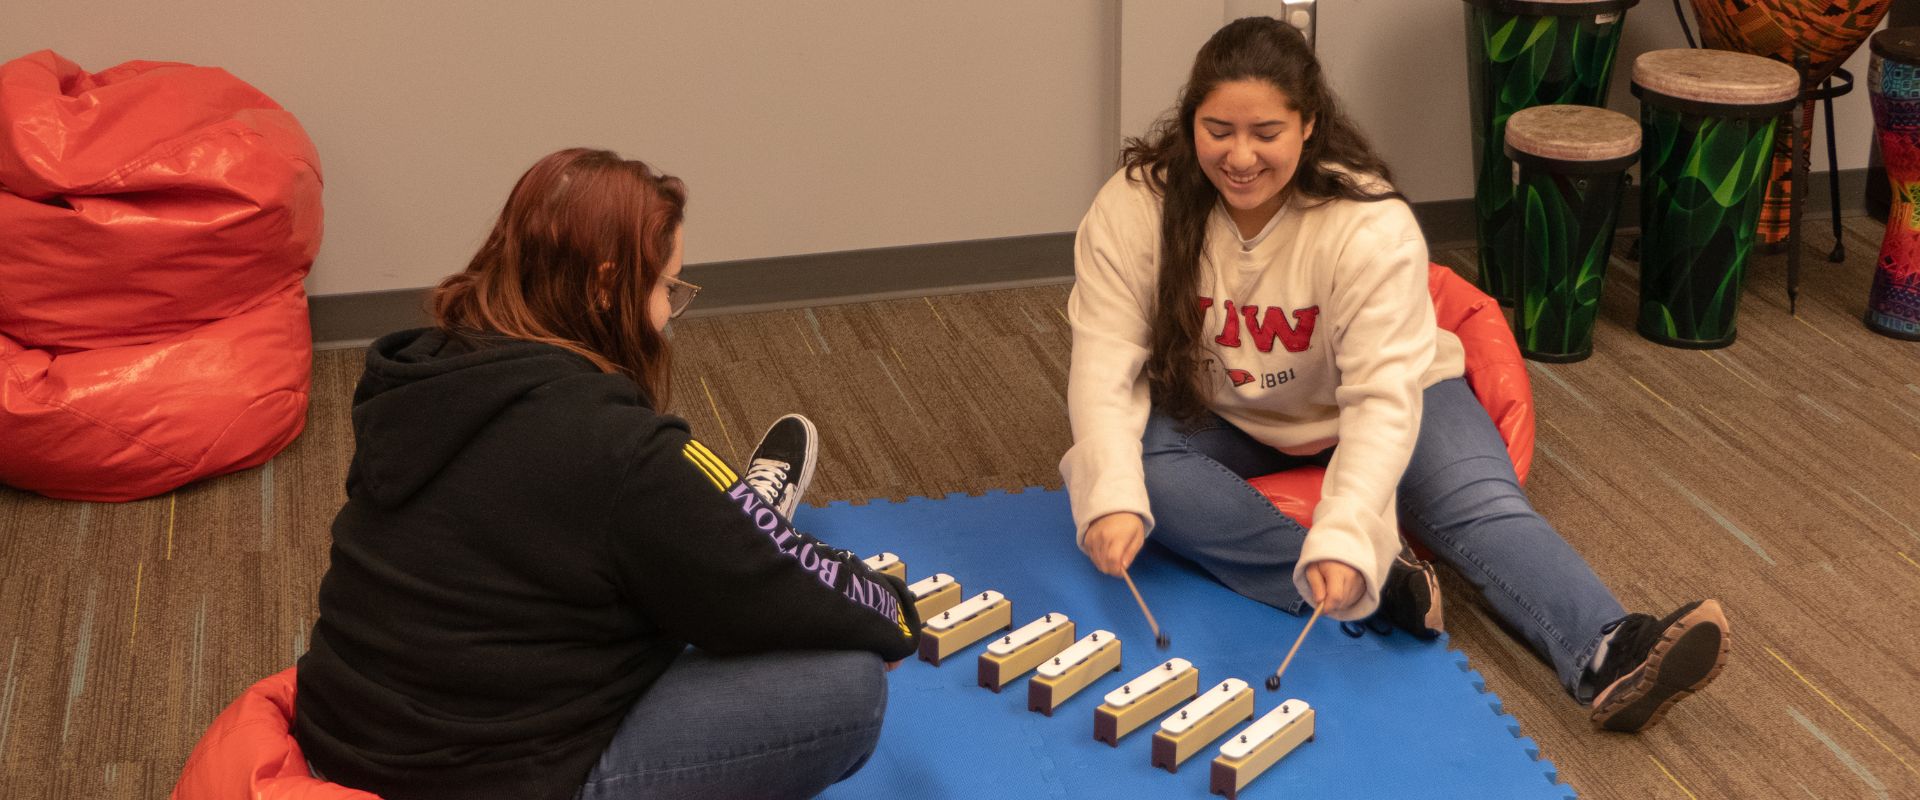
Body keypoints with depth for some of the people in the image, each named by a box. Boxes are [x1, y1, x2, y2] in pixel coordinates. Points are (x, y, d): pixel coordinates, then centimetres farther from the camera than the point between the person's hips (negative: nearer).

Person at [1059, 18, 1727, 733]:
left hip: (1371, 408, -1)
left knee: (1478, 502, -27)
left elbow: (1386, 391, -34)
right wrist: (1111, 496, -41)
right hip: (1218, 419, 2)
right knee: (1142, 462, -30)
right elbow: (1106, 361, -24)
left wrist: (1343, 537, -48)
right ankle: (1370, 590, -37)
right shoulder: (1134, 206, -21)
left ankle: (1609, 656, -44)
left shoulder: (1370, 223, -27)